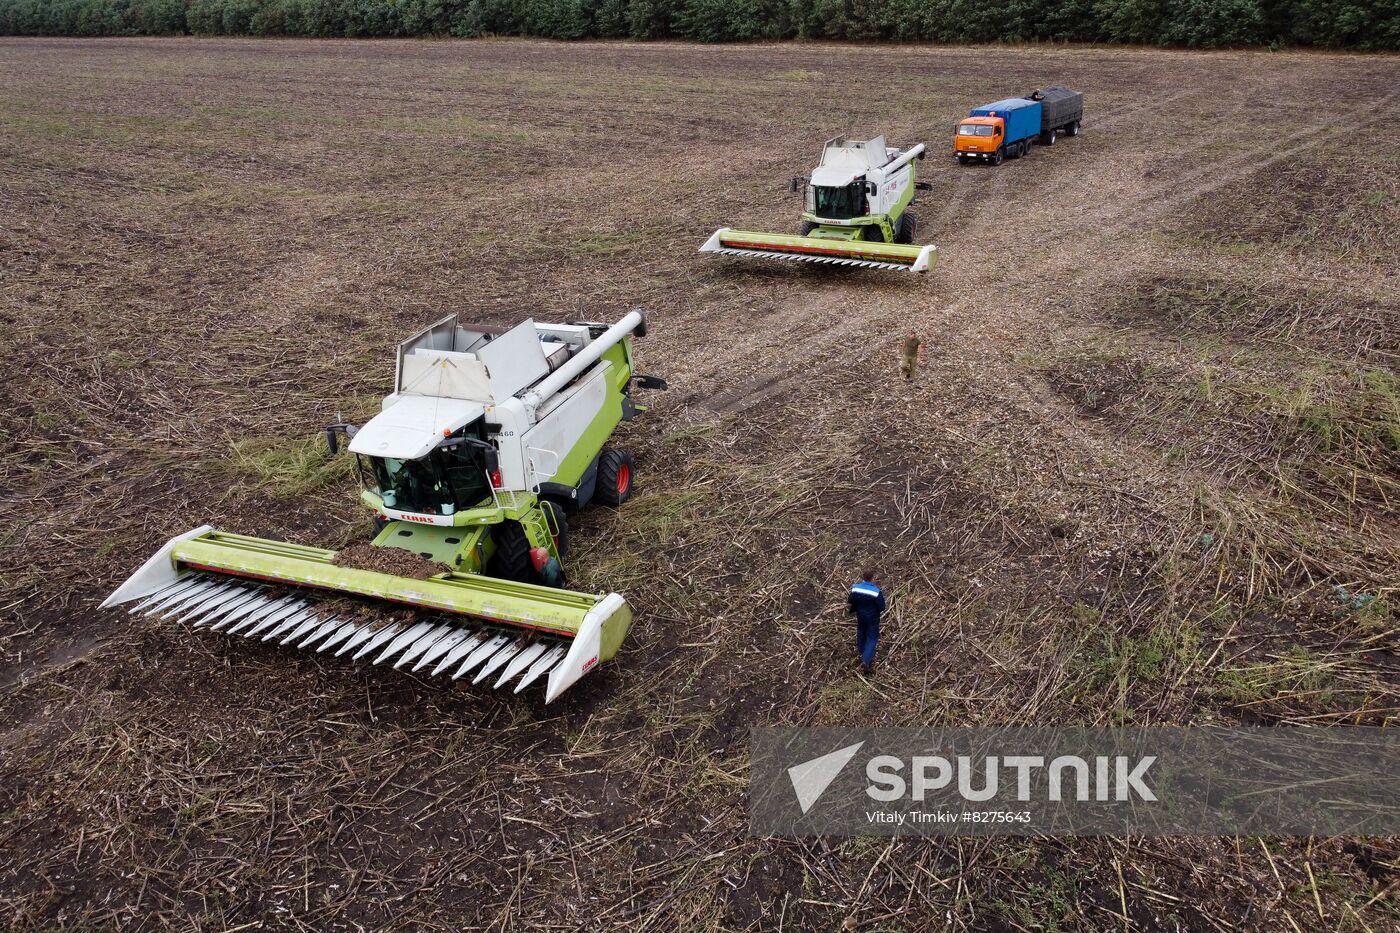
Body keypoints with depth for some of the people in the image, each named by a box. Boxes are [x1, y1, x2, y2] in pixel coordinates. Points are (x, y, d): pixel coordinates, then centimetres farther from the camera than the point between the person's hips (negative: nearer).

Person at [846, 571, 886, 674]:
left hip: (860, 616, 4)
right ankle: (866, 660, -1)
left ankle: (862, 653, 47)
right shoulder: (876, 592, -28)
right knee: (872, 638, 9)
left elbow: (850, 603, -3)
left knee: (861, 634, 27)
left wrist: (852, 611, 18)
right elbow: (882, 607, -21)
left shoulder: (855, 589, -15)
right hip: (872, 618, -4)